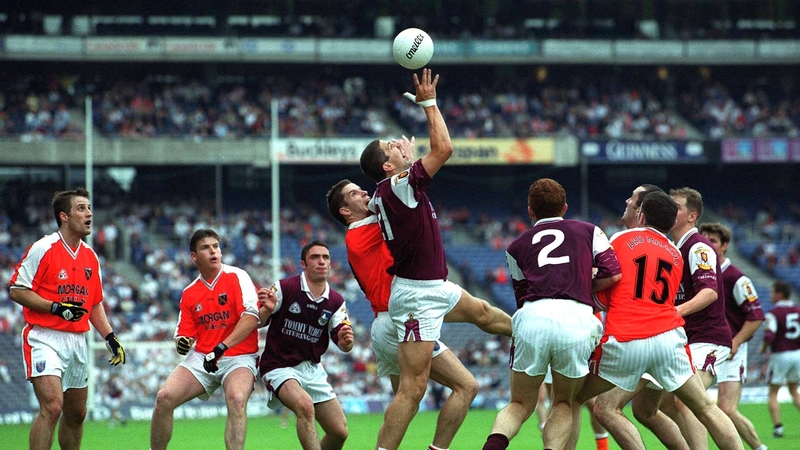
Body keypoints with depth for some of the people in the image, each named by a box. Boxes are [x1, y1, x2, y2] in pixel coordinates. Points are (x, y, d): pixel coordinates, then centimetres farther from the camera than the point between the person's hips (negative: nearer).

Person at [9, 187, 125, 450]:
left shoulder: (90, 257, 13)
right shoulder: (42, 249, -9)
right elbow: (16, 290, -9)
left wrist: (110, 338, 9)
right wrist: (55, 307, -19)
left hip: (78, 343, 7)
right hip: (45, 338, -7)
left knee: (76, 413, 13)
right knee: (52, 406, -21)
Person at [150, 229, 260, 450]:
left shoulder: (237, 277, -5)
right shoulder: (189, 293, 10)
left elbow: (252, 317, -17)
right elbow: (185, 334, 15)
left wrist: (221, 348, -24)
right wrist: (182, 342, -11)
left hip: (238, 357, -4)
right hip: (201, 357, 4)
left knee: (237, 400, -33)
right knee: (164, 398, -14)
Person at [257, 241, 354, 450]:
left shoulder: (336, 301, 3)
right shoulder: (284, 288, -11)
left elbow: (344, 346, -2)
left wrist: (346, 340, -27)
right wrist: (266, 310, -33)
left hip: (312, 369, 6)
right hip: (279, 367, -6)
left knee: (339, 432, 0)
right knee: (305, 405, -35)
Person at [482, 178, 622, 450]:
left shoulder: (516, 247, 25)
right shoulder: (589, 231, 21)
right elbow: (613, 274, 8)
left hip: (532, 318, 1)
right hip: (578, 319, -1)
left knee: (520, 404, 12)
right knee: (564, 404, 17)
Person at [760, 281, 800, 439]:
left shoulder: (774, 313, -12)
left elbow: (769, 335, -22)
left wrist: (763, 347, -4)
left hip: (780, 356, -5)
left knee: (773, 394, 6)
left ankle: (777, 426, -6)